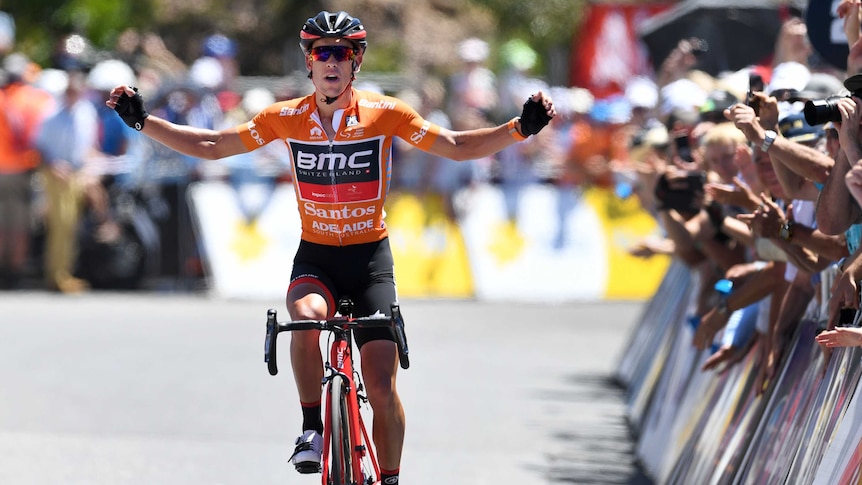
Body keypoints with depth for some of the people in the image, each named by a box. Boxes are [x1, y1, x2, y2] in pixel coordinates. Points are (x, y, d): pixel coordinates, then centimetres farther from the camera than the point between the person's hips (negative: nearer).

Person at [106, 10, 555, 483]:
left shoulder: (384, 113, -9)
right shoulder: (287, 118, -5)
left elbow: (458, 147, -5)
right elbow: (210, 146, 1)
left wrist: (520, 128, -20)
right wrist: (142, 120, -6)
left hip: (370, 257, 0)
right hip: (315, 256, 0)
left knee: (381, 387, -8)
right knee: (306, 317, -34)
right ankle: (311, 428, -14)